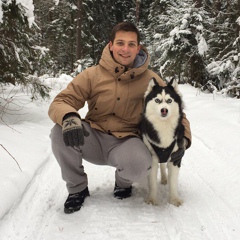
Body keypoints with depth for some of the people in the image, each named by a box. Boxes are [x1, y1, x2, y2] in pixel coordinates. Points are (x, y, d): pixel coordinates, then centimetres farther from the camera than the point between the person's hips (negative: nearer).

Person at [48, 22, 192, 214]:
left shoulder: (150, 79, -2)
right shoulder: (92, 75, -5)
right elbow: (60, 102, -10)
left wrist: (184, 136, -9)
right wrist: (69, 117, -34)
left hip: (126, 142, -1)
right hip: (93, 139, 1)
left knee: (139, 165, -35)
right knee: (60, 132, -28)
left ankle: (124, 181, 7)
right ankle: (77, 188, -2)